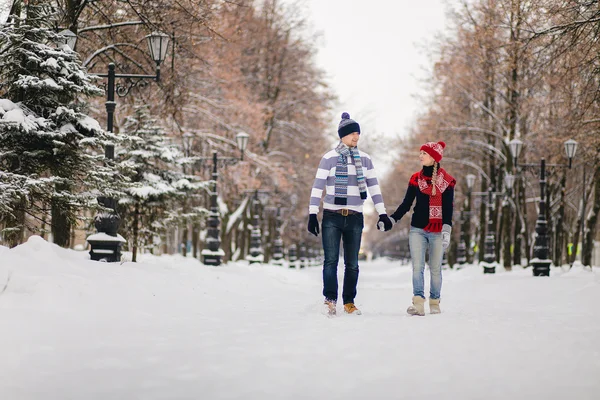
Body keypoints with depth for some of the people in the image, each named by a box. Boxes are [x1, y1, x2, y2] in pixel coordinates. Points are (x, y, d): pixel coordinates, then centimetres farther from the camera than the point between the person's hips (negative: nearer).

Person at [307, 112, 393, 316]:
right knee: (331, 261, -9)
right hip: (332, 217, -3)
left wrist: (382, 213, 5)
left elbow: (373, 187, 11)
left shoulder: (364, 159, 8)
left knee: (352, 264, 6)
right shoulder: (329, 158, -2)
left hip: (355, 218, 3)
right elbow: (318, 186, -4)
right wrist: (312, 214, -10)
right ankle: (330, 301, -7)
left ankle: (349, 302, 13)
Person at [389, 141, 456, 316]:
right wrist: (391, 219, -3)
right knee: (417, 266, -9)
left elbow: (448, 208, -4)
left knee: (435, 268, 2)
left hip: (437, 232, -2)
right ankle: (418, 303, -15)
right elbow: (406, 204, 9)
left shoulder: (447, 181, -1)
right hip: (417, 229, 2)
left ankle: (435, 303, 13)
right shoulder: (416, 178, 7)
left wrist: (446, 230, -14)